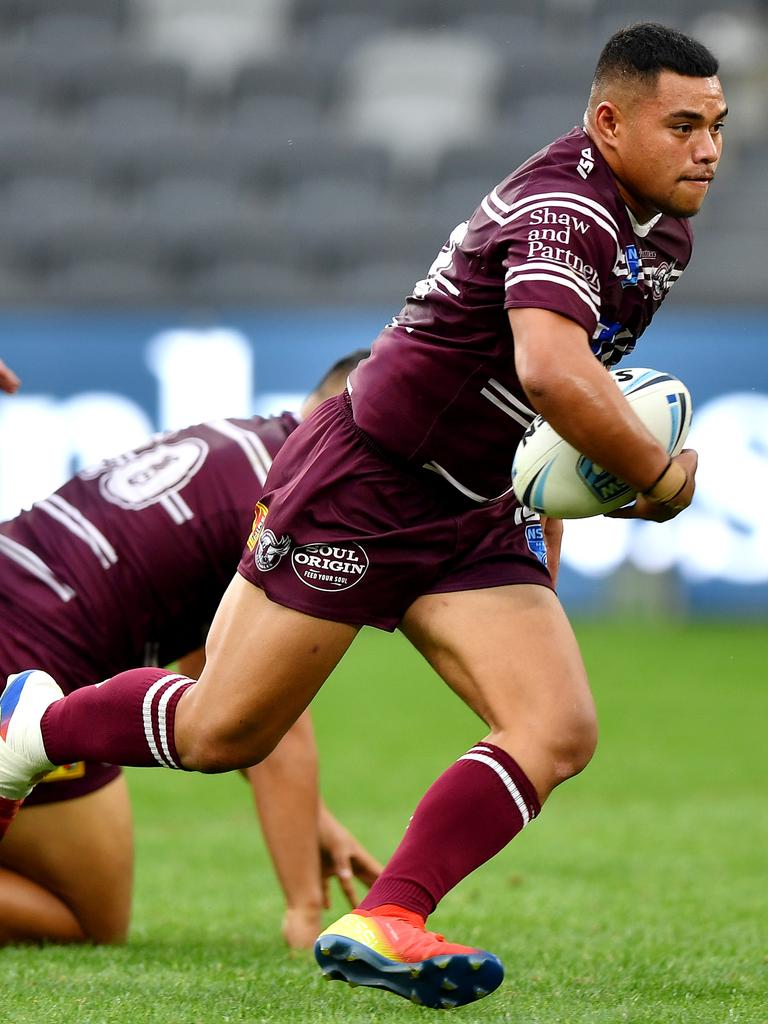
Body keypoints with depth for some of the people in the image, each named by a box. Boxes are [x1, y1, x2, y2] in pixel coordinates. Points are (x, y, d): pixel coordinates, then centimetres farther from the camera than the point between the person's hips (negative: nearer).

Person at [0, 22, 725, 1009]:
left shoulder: (661, 226, 6)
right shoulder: (566, 206, -24)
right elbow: (550, 370, -42)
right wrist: (659, 476, -28)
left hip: (473, 519, 8)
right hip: (360, 483, -8)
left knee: (559, 733, -12)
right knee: (218, 734, 3)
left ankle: (381, 924, -17)